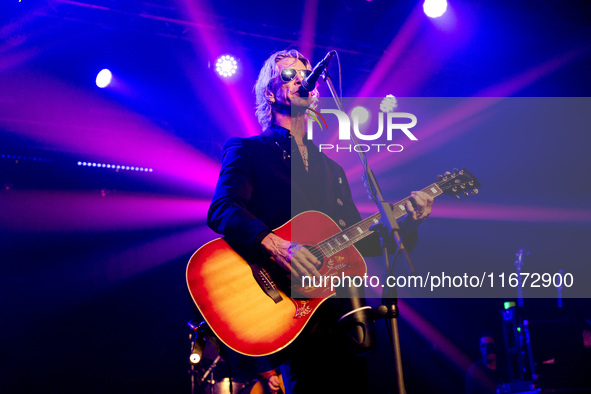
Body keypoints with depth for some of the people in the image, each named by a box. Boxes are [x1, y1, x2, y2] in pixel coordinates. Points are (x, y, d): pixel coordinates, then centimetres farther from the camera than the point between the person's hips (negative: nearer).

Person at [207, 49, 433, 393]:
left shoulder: (331, 169, 25)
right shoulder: (247, 149, 8)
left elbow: (361, 241, 21)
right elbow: (222, 209, -10)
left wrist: (408, 221, 4)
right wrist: (277, 246, -26)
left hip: (337, 303, 6)